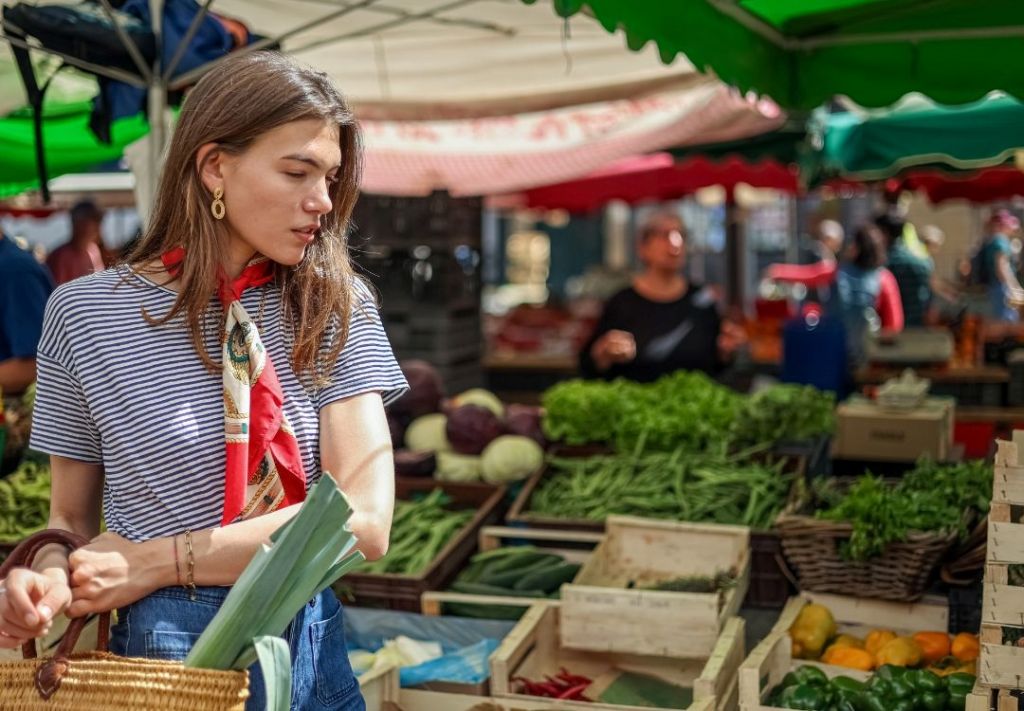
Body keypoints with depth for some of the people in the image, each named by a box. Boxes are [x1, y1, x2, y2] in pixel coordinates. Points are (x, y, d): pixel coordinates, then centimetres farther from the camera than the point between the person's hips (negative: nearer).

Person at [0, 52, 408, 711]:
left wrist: (155, 562, -17)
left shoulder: (338, 307, -6)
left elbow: (363, 520, -15)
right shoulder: (85, 313, -6)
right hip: (163, 653, -1)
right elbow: (72, 516, 4)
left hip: (310, 651, 1)